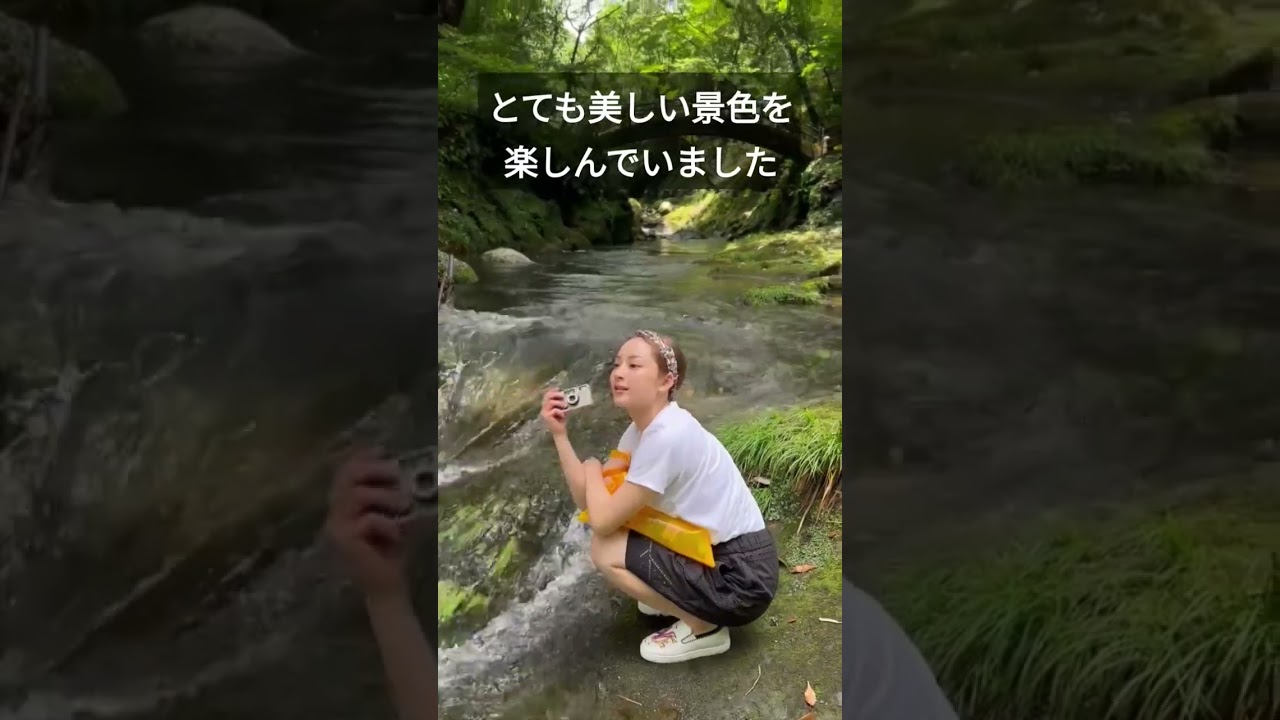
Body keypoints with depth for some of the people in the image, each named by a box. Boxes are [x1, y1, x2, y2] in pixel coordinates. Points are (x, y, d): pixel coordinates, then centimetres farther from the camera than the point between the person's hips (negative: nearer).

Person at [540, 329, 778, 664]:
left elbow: (601, 520, -21)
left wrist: (592, 469, -2)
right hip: (716, 552, 9)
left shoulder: (667, 436, -26)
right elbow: (587, 499, 0)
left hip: (741, 576, -9)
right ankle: (679, 596, 19)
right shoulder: (644, 426, 3)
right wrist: (559, 434, -9)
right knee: (622, 509, 10)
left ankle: (704, 629, 2)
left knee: (605, 551, -12)